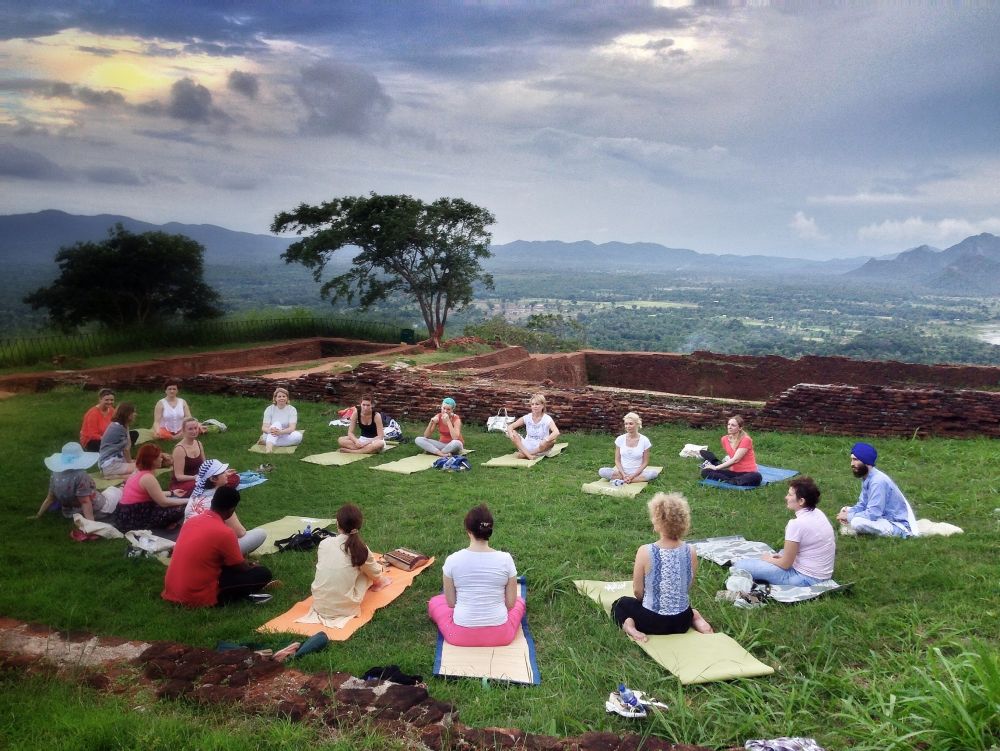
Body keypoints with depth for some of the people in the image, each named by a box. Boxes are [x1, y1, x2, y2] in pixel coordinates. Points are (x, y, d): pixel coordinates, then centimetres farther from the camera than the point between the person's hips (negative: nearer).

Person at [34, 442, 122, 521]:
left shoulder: (55, 475, -9)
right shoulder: (80, 476, -31)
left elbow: (50, 498, -2)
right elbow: (85, 502, -33)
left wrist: (38, 516, 10)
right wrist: (91, 522, -33)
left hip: (71, 513, 6)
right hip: (95, 512, -6)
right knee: (115, 490, 18)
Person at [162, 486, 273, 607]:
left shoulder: (193, 520, 6)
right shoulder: (225, 532, -17)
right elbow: (241, 568, -3)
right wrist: (251, 566, 20)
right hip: (197, 596, -8)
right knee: (263, 574, -4)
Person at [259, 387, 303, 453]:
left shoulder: (292, 410, -4)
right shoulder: (269, 409, -2)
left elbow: (292, 428, -17)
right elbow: (264, 427, -12)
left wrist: (280, 432, -38)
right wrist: (269, 430, -37)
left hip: (285, 435, 1)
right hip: (271, 435, -1)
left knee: (298, 435, -30)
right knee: (277, 424, -29)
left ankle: (266, 441, -29)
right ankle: (269, 445, -53)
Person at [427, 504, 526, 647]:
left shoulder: (452, 560, -11)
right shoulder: (505, 559, -11)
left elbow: (451, 602, -2)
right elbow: (511, 603, -3)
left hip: (461, 635, -1)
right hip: (500, 635, 1)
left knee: (435, 601, 29)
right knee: (519, 601, 33)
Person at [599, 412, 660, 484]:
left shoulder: (644, 440, -4)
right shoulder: (620, 439, 0)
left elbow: (645, 462, -2)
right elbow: (617, 460, 3)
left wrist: (632, 476, -14)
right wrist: (624, 474, -14)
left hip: (637, 472, 0)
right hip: (622, 472, 0)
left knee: (654, 473, -31)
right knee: (602, 471, -25)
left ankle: (619, 479, -24)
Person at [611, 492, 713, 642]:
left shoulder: (645, 551, -23)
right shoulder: (690, 551, -12)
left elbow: (637, 592, -12)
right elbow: (688, 586, 3)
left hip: (653, 622, -3)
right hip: (682, 622, 3)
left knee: (620, 604, 27)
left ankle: (630, 627, -2)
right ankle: (696, 619, 11)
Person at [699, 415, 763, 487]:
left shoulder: (746, 440, -14)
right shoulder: (725, 439, 3)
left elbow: (735, 459, -19)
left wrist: (716, 467, -17)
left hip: (747, 473, -5)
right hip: (733, 472, 5)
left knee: (756, 477, -40)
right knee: (705, 472, -13)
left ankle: (726, 481, -32)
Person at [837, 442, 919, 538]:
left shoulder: (878, 481, -25)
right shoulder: (866, 478, 4)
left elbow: (873, 514, -28)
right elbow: (862, 505, 13)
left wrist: (849, 516, -16)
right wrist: (849, 512, -7)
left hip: (898, 525, -9)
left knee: (856, 522, -31)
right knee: (847, 511, 7)